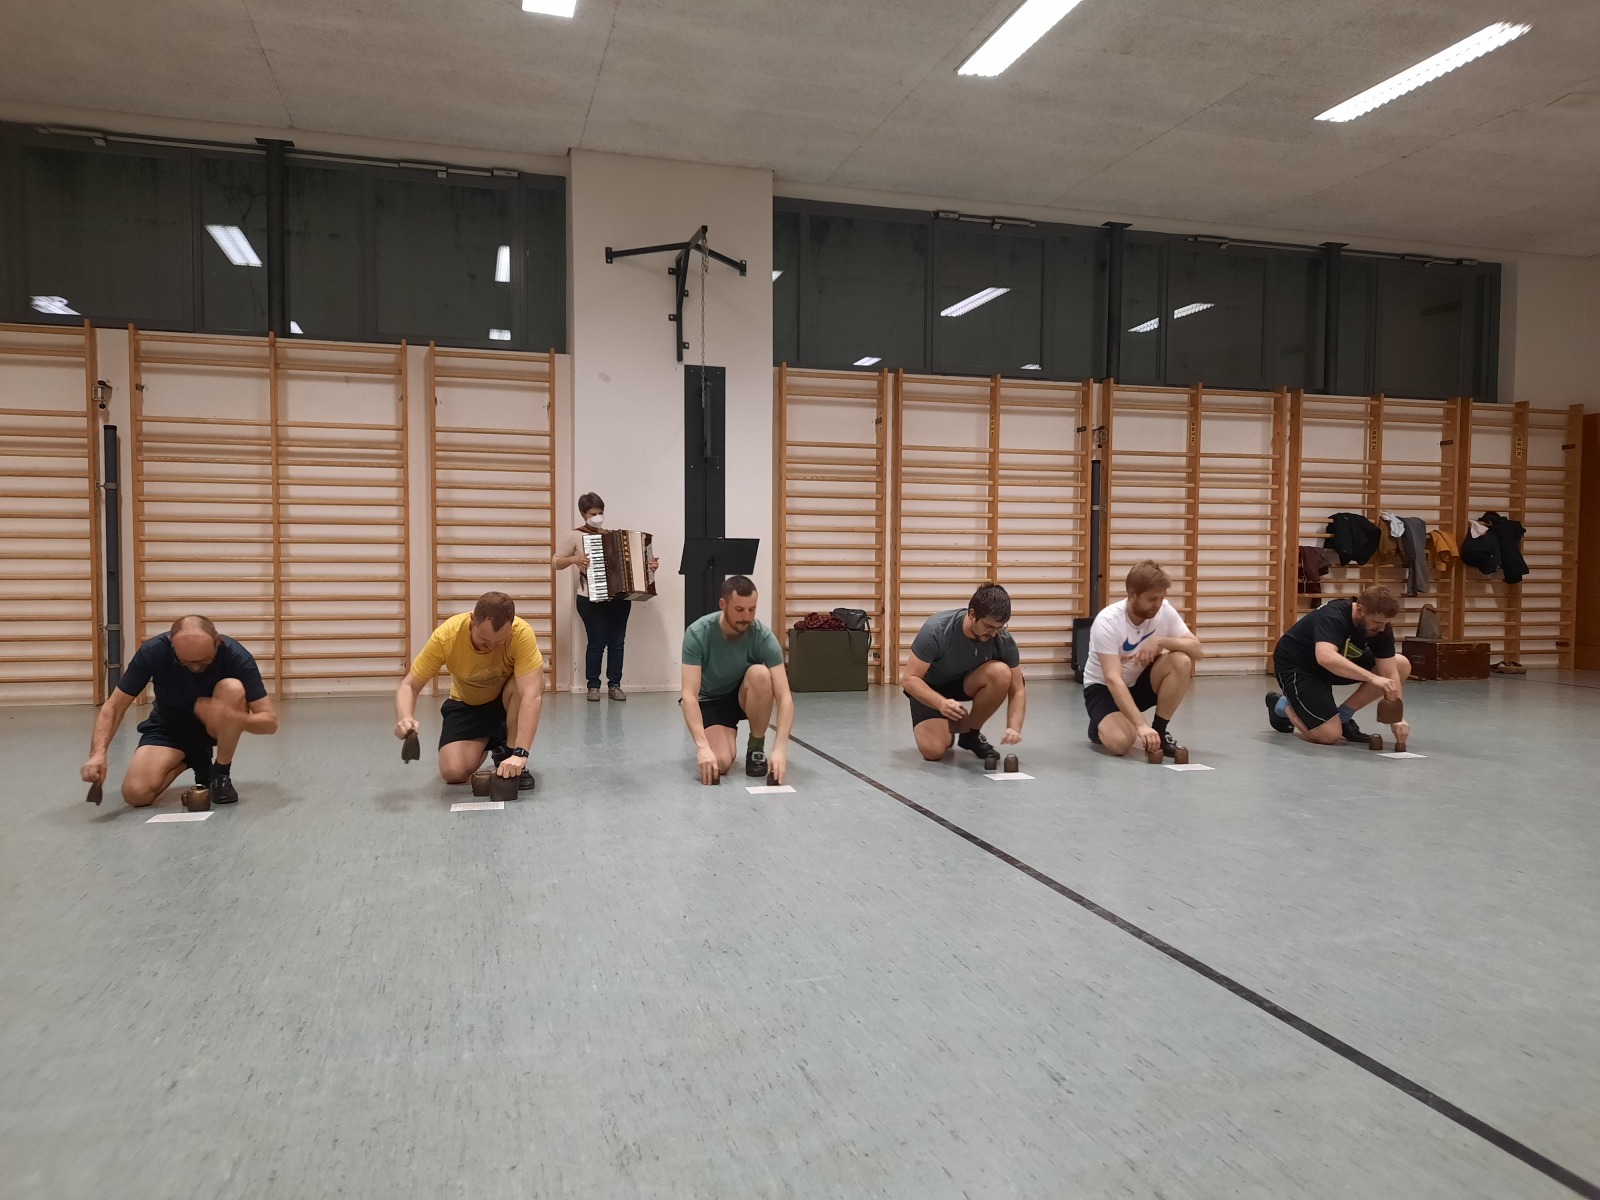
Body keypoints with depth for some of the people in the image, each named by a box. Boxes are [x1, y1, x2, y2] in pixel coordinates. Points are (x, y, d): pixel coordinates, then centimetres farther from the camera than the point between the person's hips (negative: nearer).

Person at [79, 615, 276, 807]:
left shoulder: (236, 656, -28)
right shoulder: (153, 652, -26)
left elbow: (270, 721, -29)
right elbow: (114, 707, -18)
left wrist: (229, 716, -48)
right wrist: (98, 752, -35)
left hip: (214, 726, -1)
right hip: (169, 726, 1)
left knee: (232, 688, -35)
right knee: (136, 793, -23)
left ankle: (221, 775, -14)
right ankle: (194, 760, 9)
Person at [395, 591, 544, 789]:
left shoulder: (522, 633, -35)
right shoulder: (446, 636, -30)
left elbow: (532, 694, -41)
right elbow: (410, 685, -20)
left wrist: (519, 753, -51)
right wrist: (404, 719, -42)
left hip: (507, 698, -1)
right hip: (467, 704, 1)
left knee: (532, 685, -36)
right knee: (453, 772, -19)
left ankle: (509, 752, -12)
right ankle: (488, 742, 15)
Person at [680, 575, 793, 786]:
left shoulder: (763, 637, -24)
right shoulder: (697, 634, -26)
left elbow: (784, 697, -28)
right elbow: (689, 695, -31)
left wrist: (779, 748, -41)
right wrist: (702, 746, -43)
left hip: (746, 696, 1)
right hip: (711, 702, -1)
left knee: (760, 674, -34)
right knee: (720, 763, -27)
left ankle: (756, 748, -11)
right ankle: (727, 735, 11)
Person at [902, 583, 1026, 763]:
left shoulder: (1004, 641, -22)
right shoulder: (936, 630, -32)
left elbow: (1017, 689, -15)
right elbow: (909, 678, -28)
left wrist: (1014, 728, -33)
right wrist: (941, 703, -45)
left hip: (965, 682, 3)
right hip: (930, 687, -3)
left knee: (1001, 673, -30)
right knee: (933, 750, -28)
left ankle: (971, 733, -6)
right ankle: (949, 725, 10)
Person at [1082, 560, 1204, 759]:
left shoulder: (1164, 611, -13)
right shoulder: (1108, 621, -28)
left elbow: (1198, 651, -15)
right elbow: (1113, 680, -35)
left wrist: (1161, 641, -31)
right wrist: (1140, 724, -45)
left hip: (1140, 681, 5)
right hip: (1103, 687, -4)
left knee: (1182, 662, -25)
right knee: (1121, 741, -31)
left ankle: (1159, 731, -9)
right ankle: (1102, 726, 8)